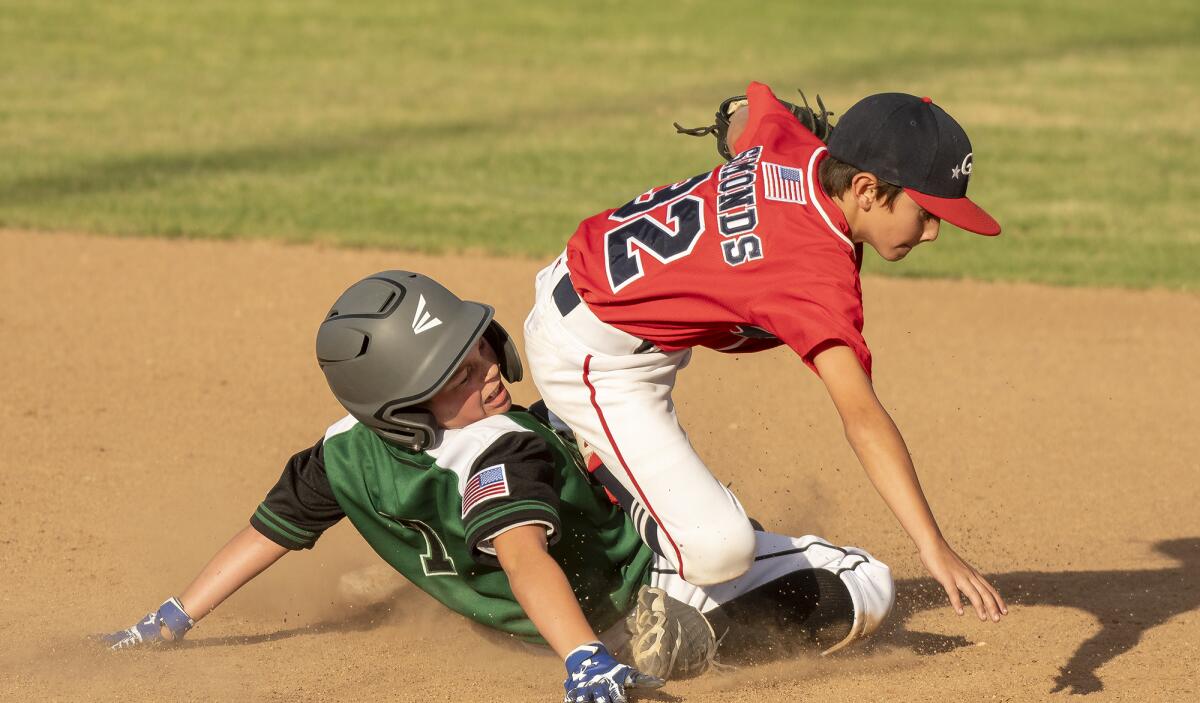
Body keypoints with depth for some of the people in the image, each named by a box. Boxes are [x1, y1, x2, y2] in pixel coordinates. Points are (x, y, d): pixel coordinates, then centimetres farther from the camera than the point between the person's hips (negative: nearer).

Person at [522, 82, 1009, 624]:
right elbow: (861, 416, -39)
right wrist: (933, 548, -44)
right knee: (719, 551, -19)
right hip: (597, 362, -10)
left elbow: (752, 104, 16)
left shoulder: (796, 148, -8)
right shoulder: (818, 272, -30)